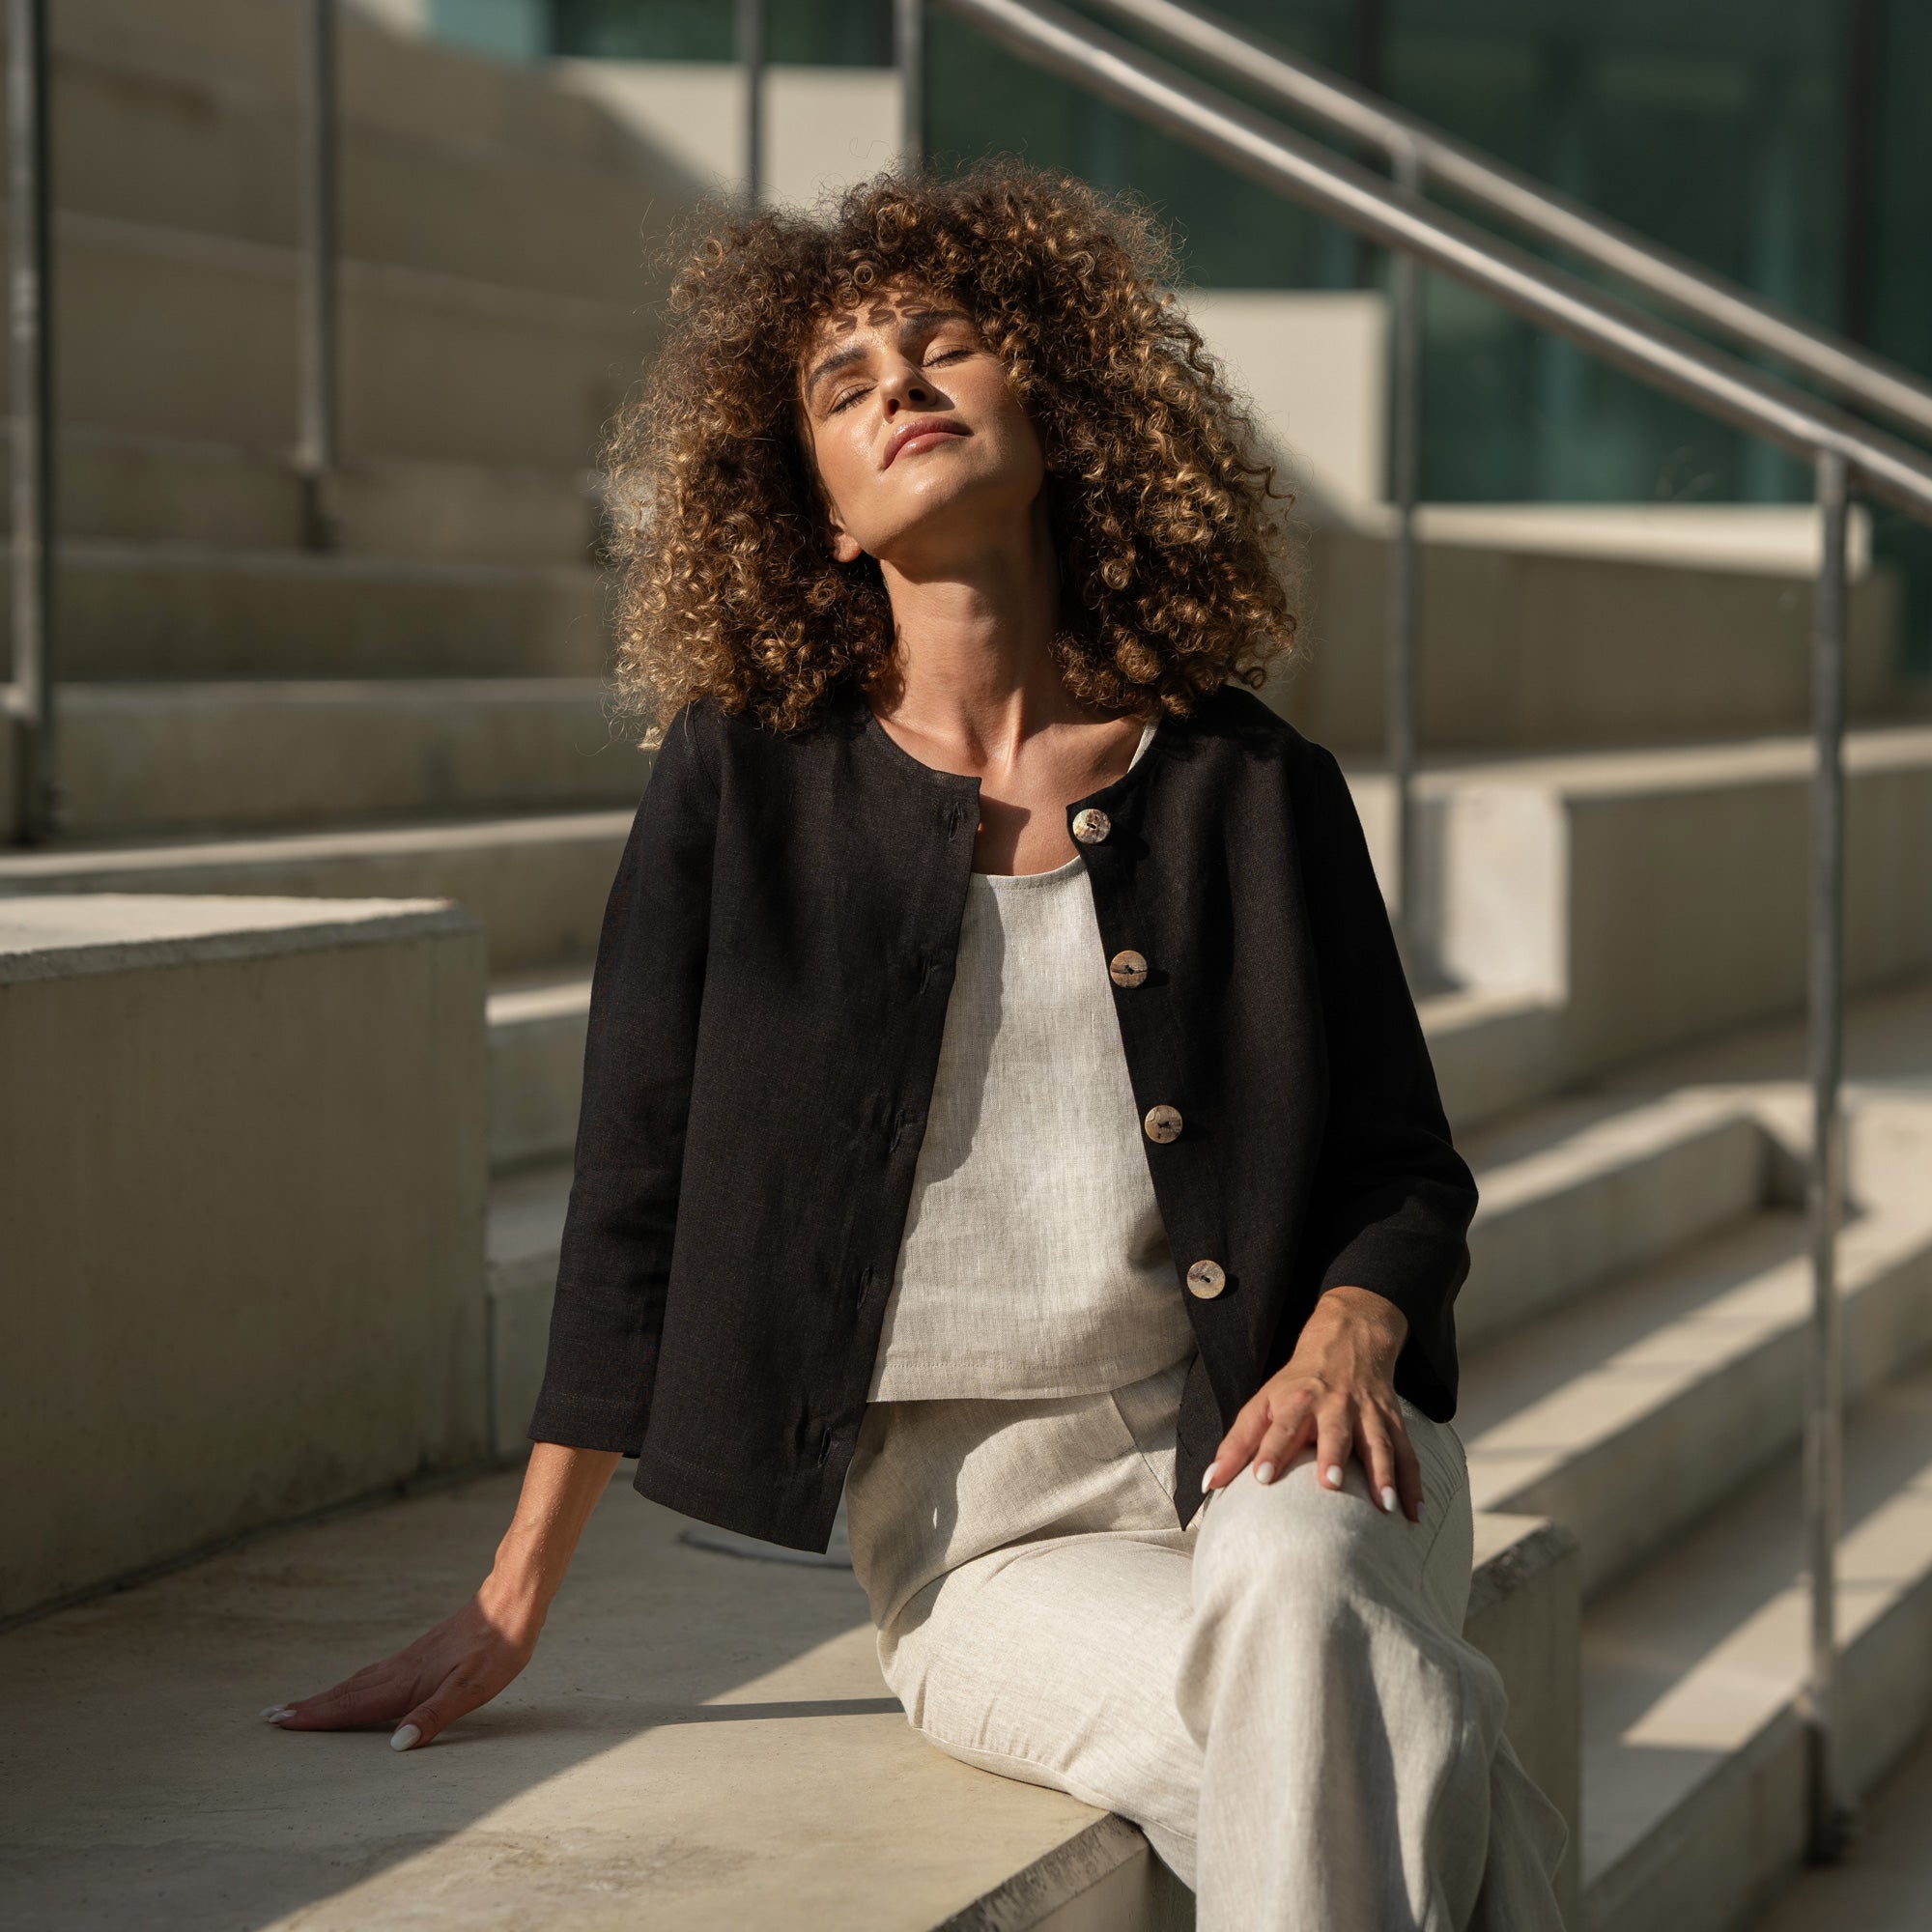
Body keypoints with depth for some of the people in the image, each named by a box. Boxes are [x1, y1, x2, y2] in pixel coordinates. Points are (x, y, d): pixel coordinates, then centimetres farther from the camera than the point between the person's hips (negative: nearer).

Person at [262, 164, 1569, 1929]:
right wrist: (514, 1603, 6)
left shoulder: (1250, 787, 5)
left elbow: (1406, 1170, 10)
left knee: (1294, 1592, -35)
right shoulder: (743, 781, 2)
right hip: (975, 1529, -2)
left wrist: (1347, 1336, -13)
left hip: (1266, 1445, 2)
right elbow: (637, 1192, 5)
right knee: (1339, 1756, -33)